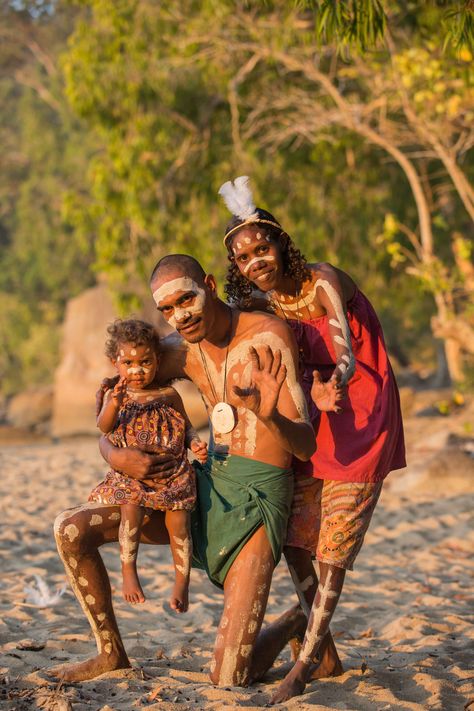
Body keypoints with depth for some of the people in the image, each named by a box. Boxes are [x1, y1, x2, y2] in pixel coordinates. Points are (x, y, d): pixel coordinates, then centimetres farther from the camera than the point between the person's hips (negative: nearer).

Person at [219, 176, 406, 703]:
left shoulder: (324, 283, -16)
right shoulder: (260, 309, 3)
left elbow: (347, 353, -26)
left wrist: (334, 383, -48)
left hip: (361, 421, -7)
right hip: (311, 425, 7)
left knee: (332, 548, -7)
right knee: (294, 539, 5)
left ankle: (303, 664, -3)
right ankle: (326, 653, 19)